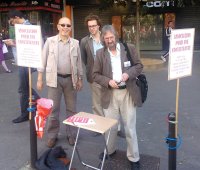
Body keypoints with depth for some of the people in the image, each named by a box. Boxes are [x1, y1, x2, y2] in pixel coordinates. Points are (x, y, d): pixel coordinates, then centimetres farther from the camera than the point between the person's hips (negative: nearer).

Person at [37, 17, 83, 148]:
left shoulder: (75, 43, 5)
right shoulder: (50, 41, -1)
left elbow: (79, 62, 9)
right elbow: (43, 60, 1)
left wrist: (80, 79, 8)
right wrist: (39, 79, -2)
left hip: (70, 79, 2)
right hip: (55, 78, -2)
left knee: (71, 108, 10)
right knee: (53, 109, 4)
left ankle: (71, 134, 25)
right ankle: (52, 135, 19)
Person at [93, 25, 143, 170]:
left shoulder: (129, 48, -1)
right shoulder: (100, 53, 2)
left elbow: (139, 65, 3)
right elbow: (96, 74, 3)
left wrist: (129, 73, -16)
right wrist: (108, 81, -15)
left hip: (128, 93, -1)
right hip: (110, 94, 2)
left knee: (130, 128, 6)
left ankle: (134, 158, 22)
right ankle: (109, 150, 38)